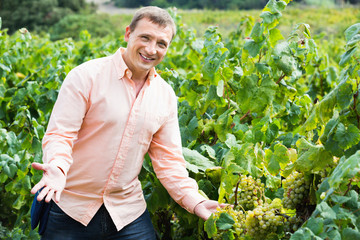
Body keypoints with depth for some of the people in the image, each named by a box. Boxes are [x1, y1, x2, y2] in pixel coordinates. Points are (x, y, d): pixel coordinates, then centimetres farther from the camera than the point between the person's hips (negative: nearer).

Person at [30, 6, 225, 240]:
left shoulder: (166, 95, 4)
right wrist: (58, 168, -33)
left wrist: (194, 202, -6)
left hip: (127, 210, 4)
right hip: (71, 207, -3)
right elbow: (59, 135, -12)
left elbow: (168, 158, 6)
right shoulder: (87, 76, -10)